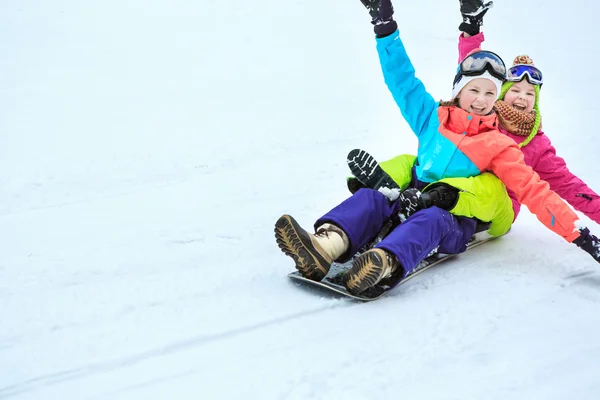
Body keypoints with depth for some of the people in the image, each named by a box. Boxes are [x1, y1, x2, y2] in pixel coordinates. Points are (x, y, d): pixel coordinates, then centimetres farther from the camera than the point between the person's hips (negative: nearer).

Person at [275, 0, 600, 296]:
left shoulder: (498, 146, 4)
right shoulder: (434, 118, 13)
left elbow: (533, 190, -3)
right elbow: (403, 81, 13)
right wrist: (385, 26, 10)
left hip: (455, 222, -3)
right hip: (412, 200, 3)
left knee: (431, 218, -38)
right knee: (370, 197, -27)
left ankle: (384, 264, -68)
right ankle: (326, 245, -57)